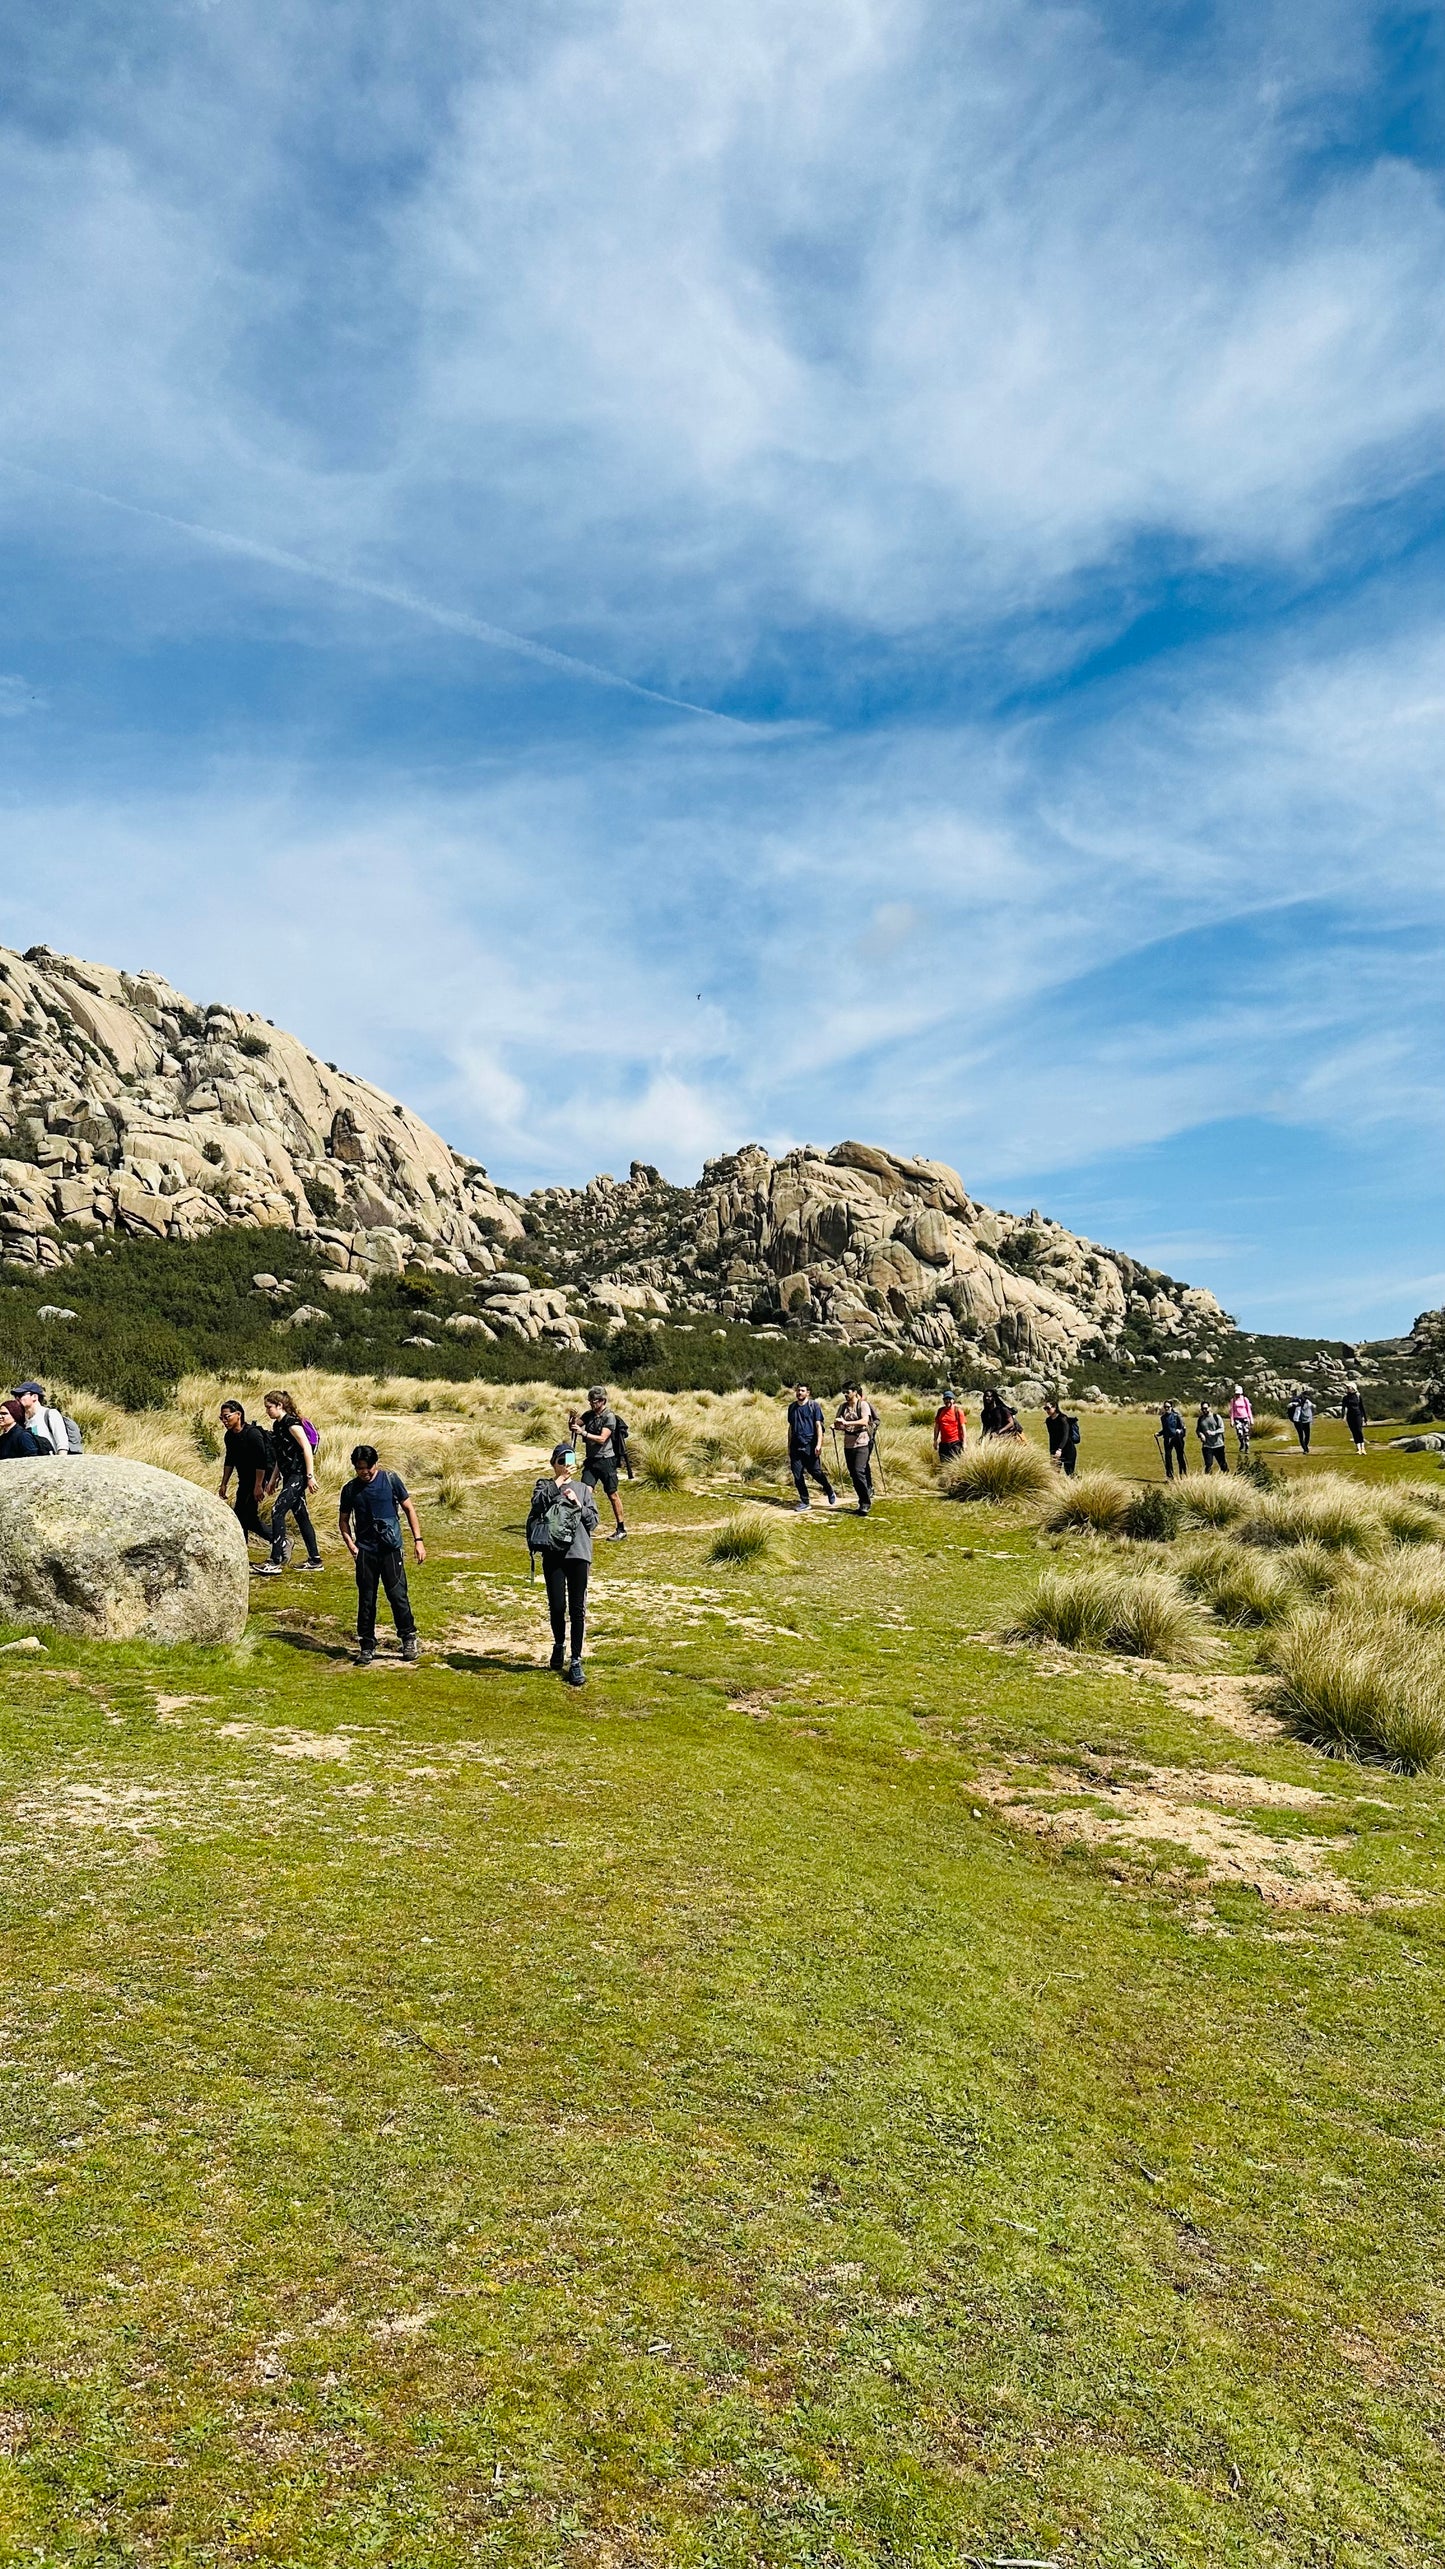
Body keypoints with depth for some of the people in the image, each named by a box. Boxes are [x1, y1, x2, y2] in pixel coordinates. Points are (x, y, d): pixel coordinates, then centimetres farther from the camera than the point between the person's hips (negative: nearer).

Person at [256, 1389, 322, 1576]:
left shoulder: (291, 1422, -14)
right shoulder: (277, 1425, 14)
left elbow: (307, 1448, -19)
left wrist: (310, 1476, -22)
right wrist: (273, 1479, 22)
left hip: (298, 1476, -10)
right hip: (289, 1476, 10)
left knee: (277, 1511, -14)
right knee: (301, 1516, 11)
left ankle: (276, 1562, -13)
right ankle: (315, 1560, 17)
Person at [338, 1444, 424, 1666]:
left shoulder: (390, 1480, -2)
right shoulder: (350, 1490, 4)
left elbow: (409, 1508, 4)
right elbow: (343, 1519, 16)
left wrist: (418, 1540, 0)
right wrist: (349, 1543, -2)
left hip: (390, 1548, -2)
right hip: (365, 1551, 2)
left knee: (397, 1594, -4)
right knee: (366, 1600, 6)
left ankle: (409, 1638, 14)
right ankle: (367, 1647, 16)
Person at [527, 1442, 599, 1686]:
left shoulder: (582, 1489, 11)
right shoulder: (544, 1487, 8)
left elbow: (593, 1521, 5)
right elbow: (537, 1504, -14)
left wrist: (577, 1504, -7)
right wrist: (556, 1484, -15)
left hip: (578, 1553, 1)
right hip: (553, 1554, 0)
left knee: (577, 1608, -2)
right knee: (557, 1606, 2)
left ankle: (576, 1661, 4)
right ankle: (559, 1645, 31)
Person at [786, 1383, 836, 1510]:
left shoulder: (814, 1406, 0)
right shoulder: (792, 1407, 14)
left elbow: (818, 1426, -5)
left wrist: (819, 1444, -14)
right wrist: (789, 1445, 17)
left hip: (810, 1446, -5)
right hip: (796, 1446, 5)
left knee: (816, 1472, -5)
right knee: (797, 1476, 1)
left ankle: (830, 1491, 20)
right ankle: (804, 1502, 12)